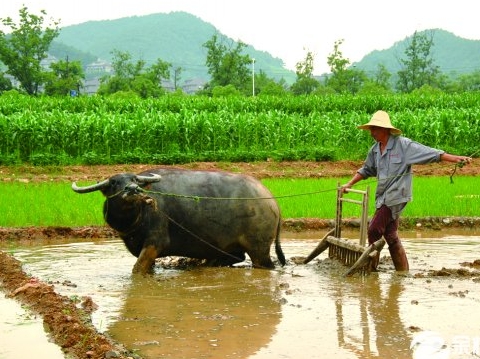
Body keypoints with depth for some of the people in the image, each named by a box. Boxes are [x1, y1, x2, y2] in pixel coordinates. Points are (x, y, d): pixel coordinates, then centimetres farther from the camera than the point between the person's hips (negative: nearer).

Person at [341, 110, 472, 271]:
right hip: (383, 198, 8)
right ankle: (403, 271, 17)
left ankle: (371, 267, 1)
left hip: (395, 196, -8)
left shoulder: (403, 145, -10)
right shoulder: (375, 150, 11)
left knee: (374, 230, -11)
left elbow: (431, 153, -13)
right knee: (391, 236, 10)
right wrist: (349, 184, 21)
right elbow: (366, 170, 26)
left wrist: (456, 158, -18)